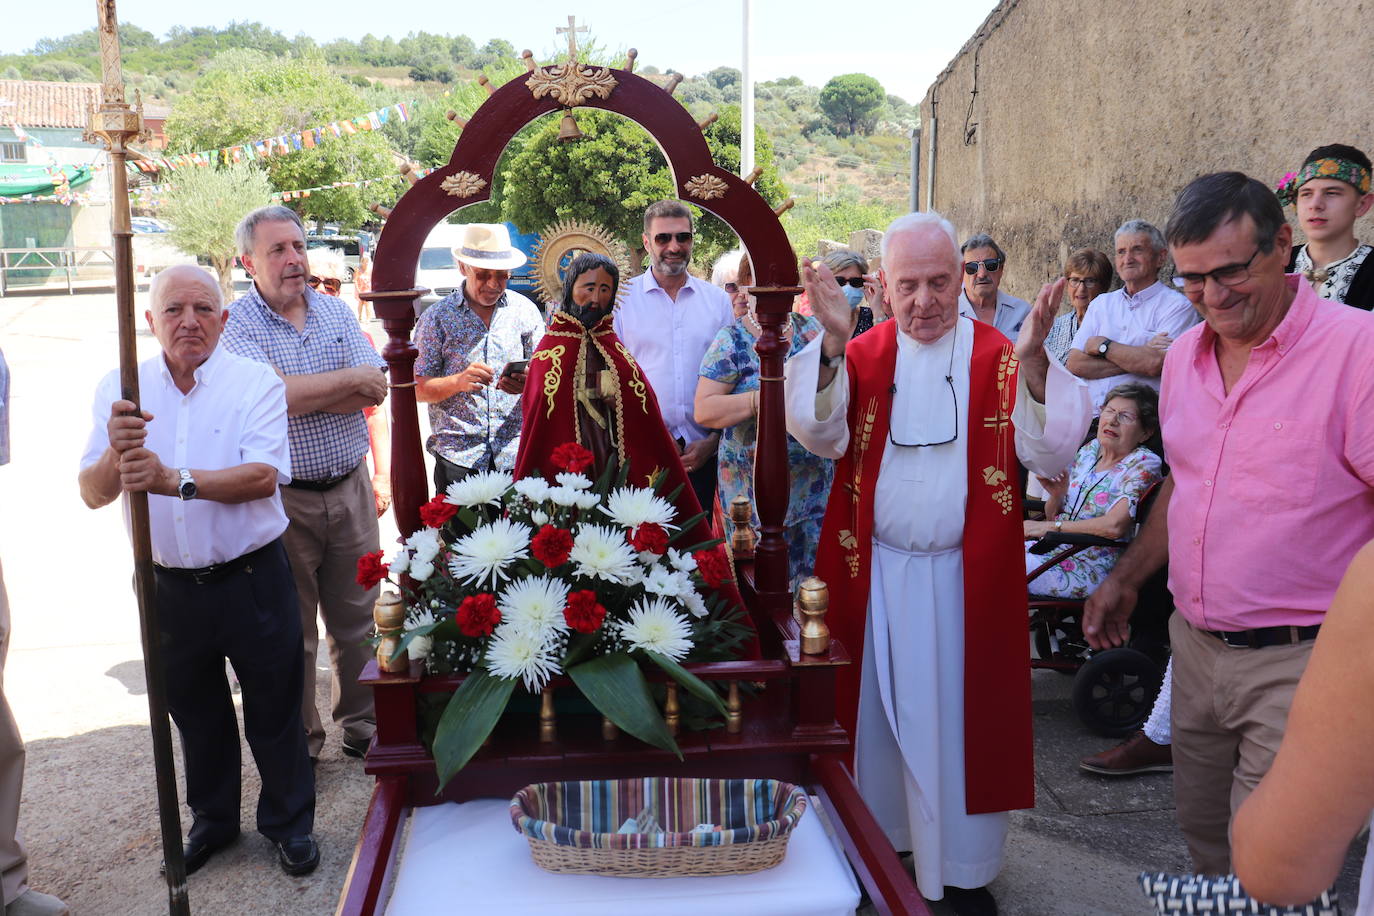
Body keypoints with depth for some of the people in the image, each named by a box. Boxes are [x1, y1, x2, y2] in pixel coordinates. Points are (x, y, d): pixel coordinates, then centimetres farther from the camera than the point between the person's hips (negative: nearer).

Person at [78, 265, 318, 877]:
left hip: (253, 579, -3)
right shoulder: (120, 389, 0)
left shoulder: (256, 383, -8)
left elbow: (264, 476, -21)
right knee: (194, 712, 20)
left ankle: (290, 822, 32)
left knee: (274, 710, 11)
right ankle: (212, 820, 42)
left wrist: (175, 480, -33)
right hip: (172, 588, 3)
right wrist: (116, 454, -29)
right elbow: (93, 494, -7)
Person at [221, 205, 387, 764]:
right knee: (291, 628, 9)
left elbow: (375, 392, -4)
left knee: (357, 618, 13)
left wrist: (303, 396, -16)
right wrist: (348, 379, -13)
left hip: (349, 488, 4)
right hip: (283, 500, -3)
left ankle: (362, 726, 29)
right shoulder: (237, 325, -7)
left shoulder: (337, 312, 7)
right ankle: (298, 741, 24)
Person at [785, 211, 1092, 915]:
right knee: (875, 711, 14)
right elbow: (820, 435, -14)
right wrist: (832, 344, -28)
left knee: (958, 718, 8)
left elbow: (1051, 454, -15)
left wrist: (1031, 362, -30)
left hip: (965, 580, -2)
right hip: (871, 574, 2)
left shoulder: (998, 357, -3)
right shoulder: (861, 356, 3)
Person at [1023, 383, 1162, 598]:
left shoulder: (1143, 463, -8)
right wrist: (1057, 495, -6)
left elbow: (1114, 525, -23)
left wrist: (1048, 526, -17)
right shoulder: (1089, 451, 12)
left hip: (1091, 567, -6)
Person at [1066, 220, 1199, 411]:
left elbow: (1156, 364, -10)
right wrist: (1140, 355, -3)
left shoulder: (1177, 305, 5)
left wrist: (1101, 345, 2)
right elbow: (1074, 364, 7)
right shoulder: (1101, 303, 19)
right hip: (1088, 414, 3)